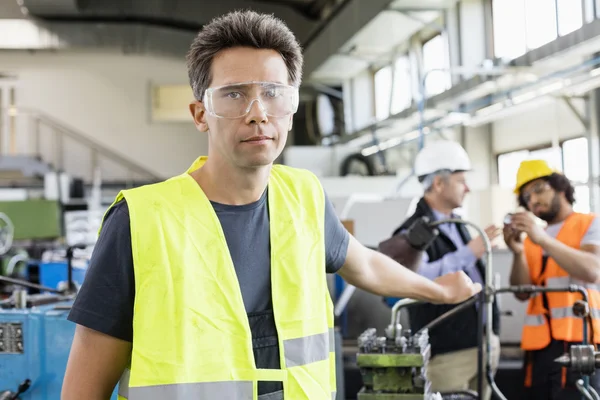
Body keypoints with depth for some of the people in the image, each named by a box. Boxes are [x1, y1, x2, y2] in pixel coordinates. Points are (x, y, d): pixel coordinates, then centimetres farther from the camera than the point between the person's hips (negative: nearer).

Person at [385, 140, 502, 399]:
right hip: (447, 354, -8)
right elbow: (417, 279, -32)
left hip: (482, 345, 8)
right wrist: (469, 253, -31)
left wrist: (492, 333, 19)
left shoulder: (457, 225, 15)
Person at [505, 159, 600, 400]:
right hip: (538, 343, 5)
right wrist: (518, 253, -7)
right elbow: (523, 292, 9)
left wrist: (543, 239, -18)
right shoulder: (530, 237, 19)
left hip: (576, 338, -4)